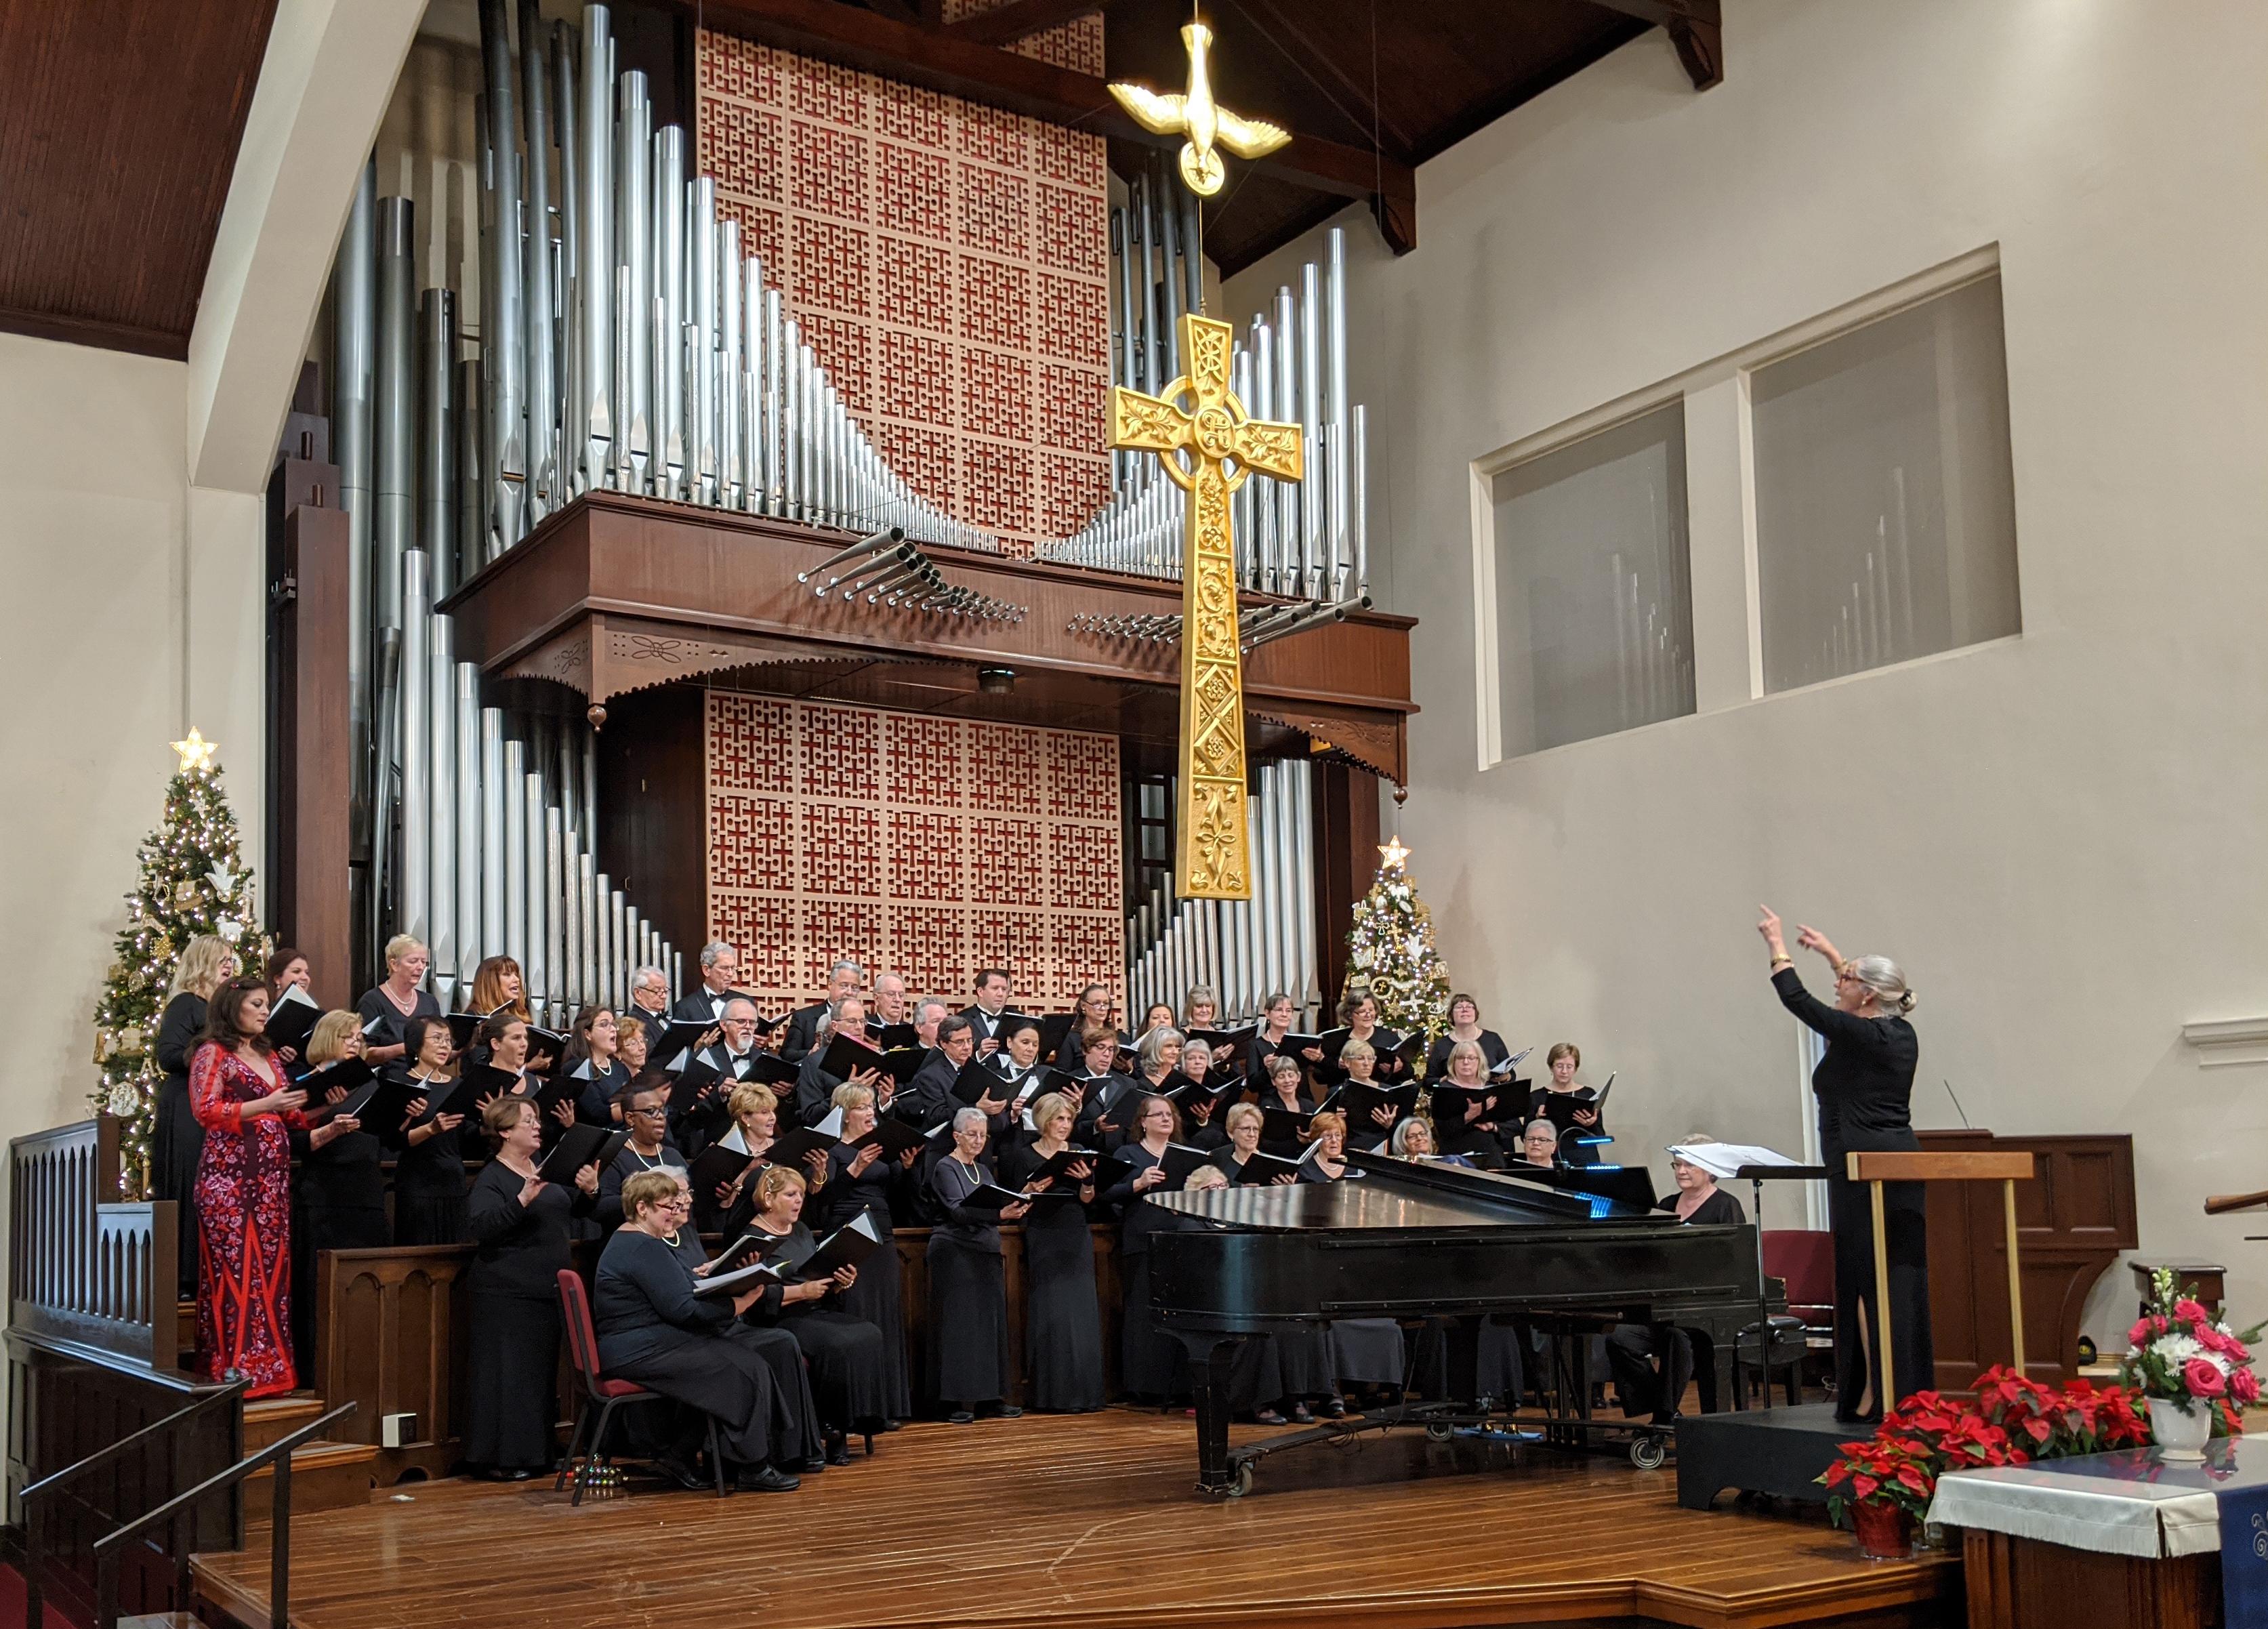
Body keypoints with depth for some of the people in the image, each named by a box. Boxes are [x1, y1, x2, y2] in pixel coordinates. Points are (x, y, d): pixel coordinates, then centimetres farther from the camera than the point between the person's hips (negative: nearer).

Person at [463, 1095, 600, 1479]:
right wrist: (523, 1200, -33)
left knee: (542, 1371, 11)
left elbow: (575, 1210, 21)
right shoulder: (491, 1179, -9)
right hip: (505, 1293, -8)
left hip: (546, 1290, 8)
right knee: (508, 1372, -6)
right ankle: (498, 1459, 0)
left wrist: (589, 1191, 0)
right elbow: (479, 1225, -23)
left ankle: (535, 1454, 19)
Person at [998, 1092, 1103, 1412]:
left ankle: (1081, 1392, 2)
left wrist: (1087, 1181, -13)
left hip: (1076, 1238, 3)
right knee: (1049, 1312, -8)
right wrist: (1034, 1187, -17)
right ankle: (1051, 1394, -4)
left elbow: (1088, 1200, 7)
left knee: (1081, 1312, -2)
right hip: (1043, 1239, -3)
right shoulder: (1024, 1155, 4)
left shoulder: (1079, 1154, 13)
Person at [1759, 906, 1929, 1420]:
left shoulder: (1855, 1034, -12)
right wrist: (1831, 954, 40)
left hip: (1862, 1171, -9)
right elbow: (1869, 1001, 31)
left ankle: (1880, 1399, -5)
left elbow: (1797, 999, -4)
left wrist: (1777, 947, 10)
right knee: (1905, 1281, 10)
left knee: (1868, 1284, -6)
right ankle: (1914, 1394, 14)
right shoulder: (1900, 1033, 11)